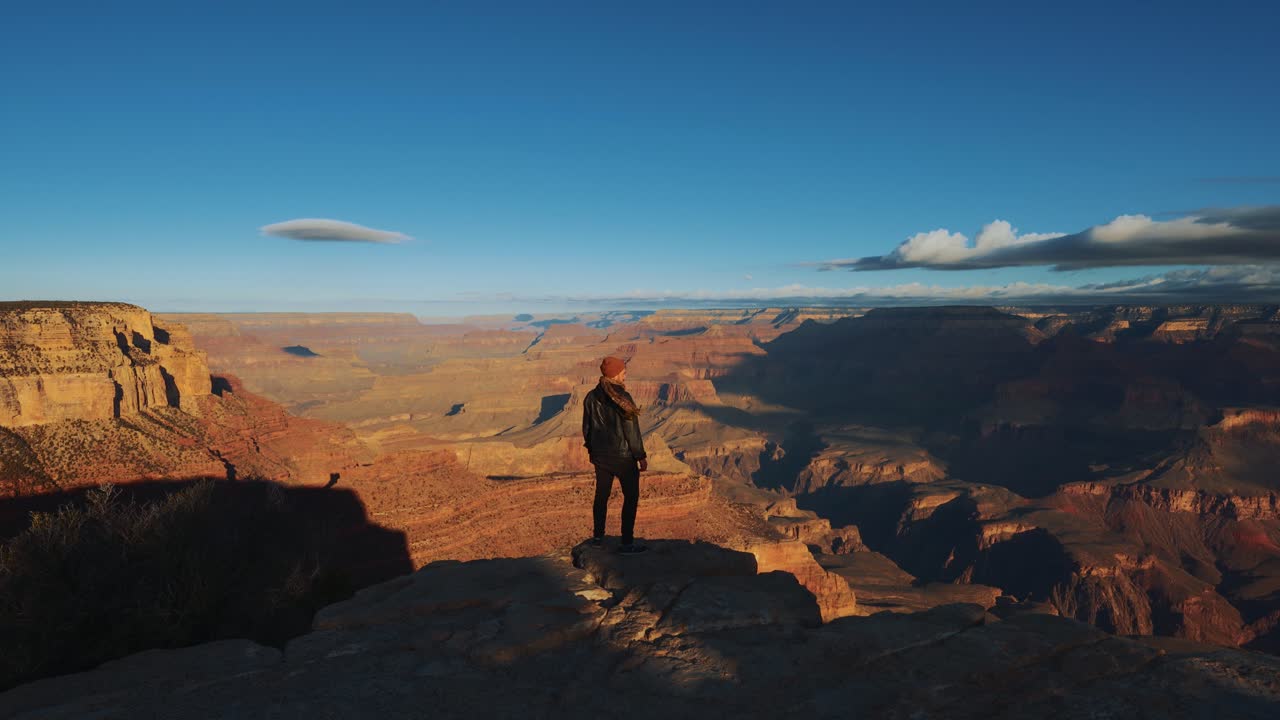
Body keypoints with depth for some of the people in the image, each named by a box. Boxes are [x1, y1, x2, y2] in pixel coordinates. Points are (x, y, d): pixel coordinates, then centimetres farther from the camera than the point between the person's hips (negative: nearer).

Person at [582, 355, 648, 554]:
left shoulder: (591, 398, -1)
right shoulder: (622, 398, -19)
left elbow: (586, 427, 7)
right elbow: (631, 431, -17)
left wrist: (591, 449, 21)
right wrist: (641, 456, -8)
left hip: (600, 456, 6)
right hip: (623, 456, -6)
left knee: (601, 495, 19)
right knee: (631, 497, 7)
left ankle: (598, 536, 31)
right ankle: (627, 543, 9)